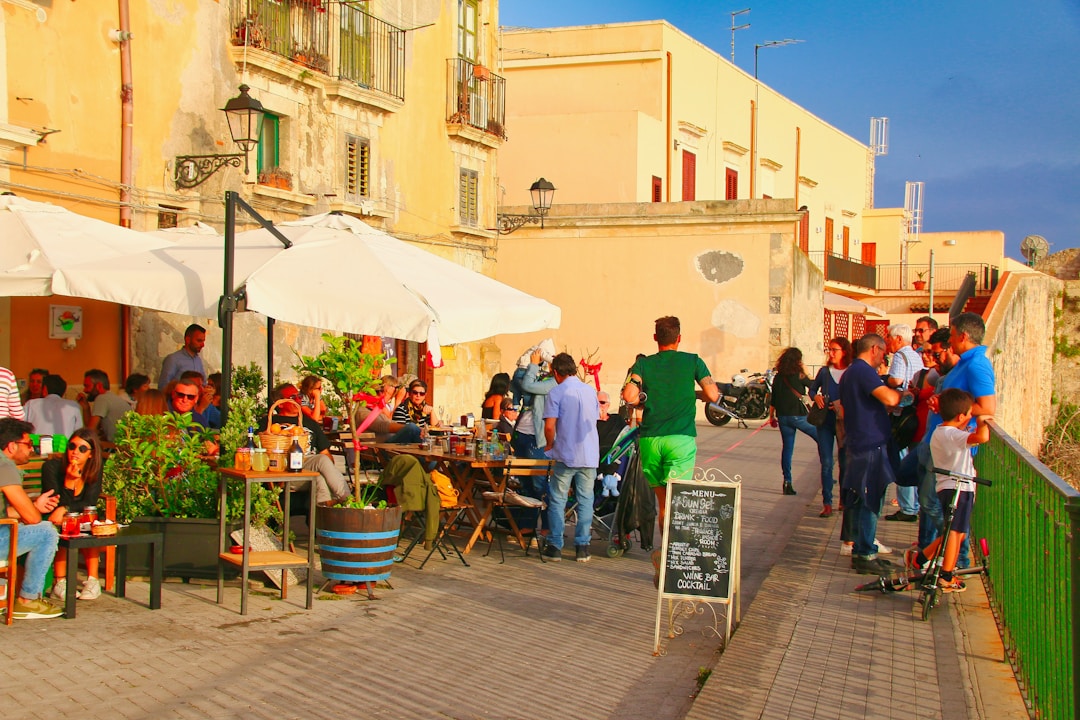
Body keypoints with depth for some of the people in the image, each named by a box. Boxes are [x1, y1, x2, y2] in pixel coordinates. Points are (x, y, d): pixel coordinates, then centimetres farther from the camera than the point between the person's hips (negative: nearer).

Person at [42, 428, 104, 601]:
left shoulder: (95, 469, -5)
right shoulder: (52, 467, -13)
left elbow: (89, 504, -11)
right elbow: (55, 504, -16)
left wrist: (65, 509, -28)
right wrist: (69, 480, -30)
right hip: (55, 522, -2)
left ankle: (93, 580, -23)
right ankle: (60, 582, -28)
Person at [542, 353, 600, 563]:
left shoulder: (556, 392, -5)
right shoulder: (590, 391, 10)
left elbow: (550, 426, -12)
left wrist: (549, 445, 7)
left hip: (566, 455, -4)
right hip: (590, 455, 4)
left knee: (557, 500, 5)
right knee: (585, 500, 7)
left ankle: (555, 546, 5)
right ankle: (582, 547, 8)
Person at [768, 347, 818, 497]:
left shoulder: (778, 377, 6)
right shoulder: (798, 375, -10)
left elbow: (773, 399, 10)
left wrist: (771, 416, 19)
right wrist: (805, 372, 9)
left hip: (783, 416, 5)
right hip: (798, 415, -5)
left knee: (787, 448, 8)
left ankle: (787, 482, 4)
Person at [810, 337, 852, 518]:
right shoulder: (824, 371, 7)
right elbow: (812, 389, 18)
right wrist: (816, 396, -3)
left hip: (844, 423, -2)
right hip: (825, 422, 2)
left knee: (845, 463, 5)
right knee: (826, 463, -1)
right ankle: (827, 503, 2)